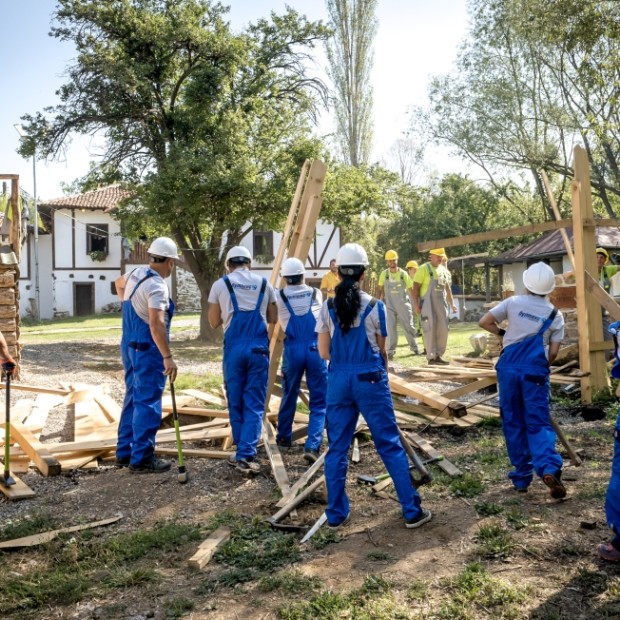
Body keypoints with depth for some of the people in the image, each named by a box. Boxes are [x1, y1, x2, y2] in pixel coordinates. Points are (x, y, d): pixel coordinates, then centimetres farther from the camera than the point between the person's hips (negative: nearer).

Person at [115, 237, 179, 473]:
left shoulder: (136, 274, 8)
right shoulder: (157, 286, -21)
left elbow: (119, 283, 32)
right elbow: (156, 324, -30)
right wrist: (168, 356, -30)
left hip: (130, 346, 10)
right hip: (148, 350, -10)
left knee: (132, 399, 16)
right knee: (148, 404, -3)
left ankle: (125, 452, 24)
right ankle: (142, 458, 3)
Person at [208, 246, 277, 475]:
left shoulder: (220, 285, 4)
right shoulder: (264, 284, 9)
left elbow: (214, 322, 9)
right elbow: (273, 319, 16)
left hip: (234, 349, 0)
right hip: (259, 348, 1)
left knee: (236, 403, 12)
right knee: (255, 404, 3)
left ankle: (243, 452, 23)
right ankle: (246, 455, -7)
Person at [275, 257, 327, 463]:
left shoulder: (278, 297, 4)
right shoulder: (316, 294, 9)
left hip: (293, 349, 1)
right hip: (316, 348, 0)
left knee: (289, 396, 20)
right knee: (319, 400, 4)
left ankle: (284, 437, 37)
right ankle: (312, 446, -9)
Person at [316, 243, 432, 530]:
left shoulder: (328, 307, -1)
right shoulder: (374, 306, -6)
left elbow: (324, 352, 2)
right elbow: (381, 350, 3)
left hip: (339, 380, 2)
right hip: (370, 379, -2)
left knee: (337, 448, 11)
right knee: (390, 445, 6)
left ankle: (336, 514, 17)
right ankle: (412, 511, 13)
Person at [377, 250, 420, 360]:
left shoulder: (403, 274, -2)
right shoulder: (384, 274, -1)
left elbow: (411, 289, 3)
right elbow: (380, 289, 8)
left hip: (403, 304, 0)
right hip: (389, 305, 0)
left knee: (408, 327, 7)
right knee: (390, 328, -6)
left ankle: (414, 347, 25)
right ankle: (390, 351, 2)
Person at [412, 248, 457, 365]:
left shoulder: (443, 270, 14)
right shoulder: (423, 269, -6)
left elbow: (447, 287, 22)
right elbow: (415, 287, -9)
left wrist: (452, 303, 16)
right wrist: (416, 304, -17)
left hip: (441, 304, 6)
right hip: (428, 303, -6)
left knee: (443, 329, 4)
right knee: (430, 329, -7)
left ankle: (438, 355, 13)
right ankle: (431, 357, -2)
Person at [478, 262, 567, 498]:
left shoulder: (513, 302, 3)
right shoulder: (555, 315, 4)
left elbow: (484, 322, 2)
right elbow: (553, 352, 2)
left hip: (509, 368, 1)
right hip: (535, 371, -1)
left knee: (513, 423, 10)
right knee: (538, 423, 2)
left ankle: (522, 476, 16)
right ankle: (549, 468, -22)